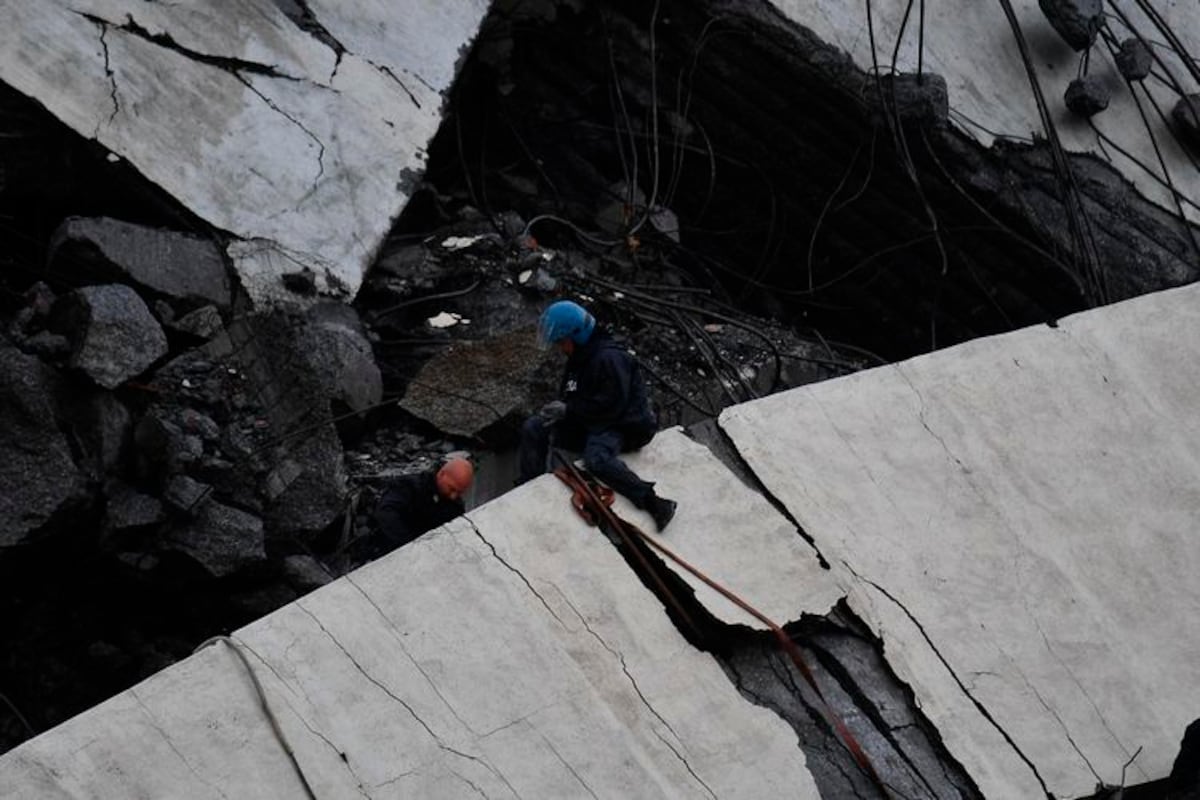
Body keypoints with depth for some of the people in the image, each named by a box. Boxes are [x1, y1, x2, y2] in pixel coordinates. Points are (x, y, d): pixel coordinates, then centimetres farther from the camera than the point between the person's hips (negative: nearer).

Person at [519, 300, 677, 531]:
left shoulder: (609, 358, -22)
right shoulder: (578, 358, 10)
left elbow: (612, 407, -26)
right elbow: (569, 395, 21)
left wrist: (568, 410, -21)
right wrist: (556, 409, -1)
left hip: (621, 427, -10)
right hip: (586, 425, 10)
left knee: (596, 459, -40)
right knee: (532, 429, 3)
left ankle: (652, 501, -35)